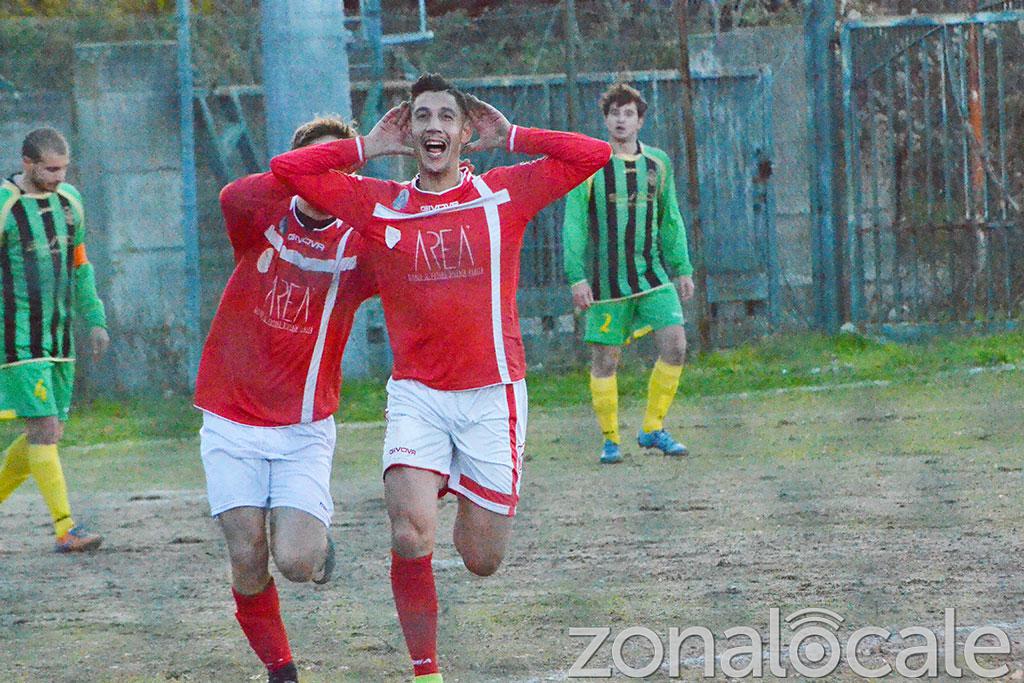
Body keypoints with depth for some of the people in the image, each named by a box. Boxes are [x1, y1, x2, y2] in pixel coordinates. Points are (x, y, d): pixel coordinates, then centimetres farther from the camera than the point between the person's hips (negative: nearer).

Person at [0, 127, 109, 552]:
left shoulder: (69, 200, 9)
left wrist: (94, 319, 16)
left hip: (57, 336, 7)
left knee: (50, 433, 8)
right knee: (43, 429, -12)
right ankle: (66, 530, -13)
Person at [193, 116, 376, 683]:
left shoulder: (358, 247, -2)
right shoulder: (263, 222, -3)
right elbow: (235, 198, -26)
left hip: (305, 430, 0)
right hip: (232, 423, 0)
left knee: (296, 562, -15)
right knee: (247, 561, -6)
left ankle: (317, 540, 21)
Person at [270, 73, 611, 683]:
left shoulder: (504, 193, 2)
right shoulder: (379, 204, 4)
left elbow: (594, 155, -3)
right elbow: (287, 169, 3)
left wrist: (510, 137, 1)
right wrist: (369, 147, 5)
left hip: (492, 393, 0)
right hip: (416, 395, 0)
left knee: (482, 560, 4)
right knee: (411, 538, -21)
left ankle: (473, 504, 41)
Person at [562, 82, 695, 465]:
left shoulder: (657, 163, 9)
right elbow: (573, 224, -3)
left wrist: (682, 269, 14)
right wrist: (576, 277, -10)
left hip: (653, 274, 3)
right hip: (606, 281, -3)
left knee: (675, 345, -10)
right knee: (605, 360, 0)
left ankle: (653, 429, 5)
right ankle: (610, 440, 14)